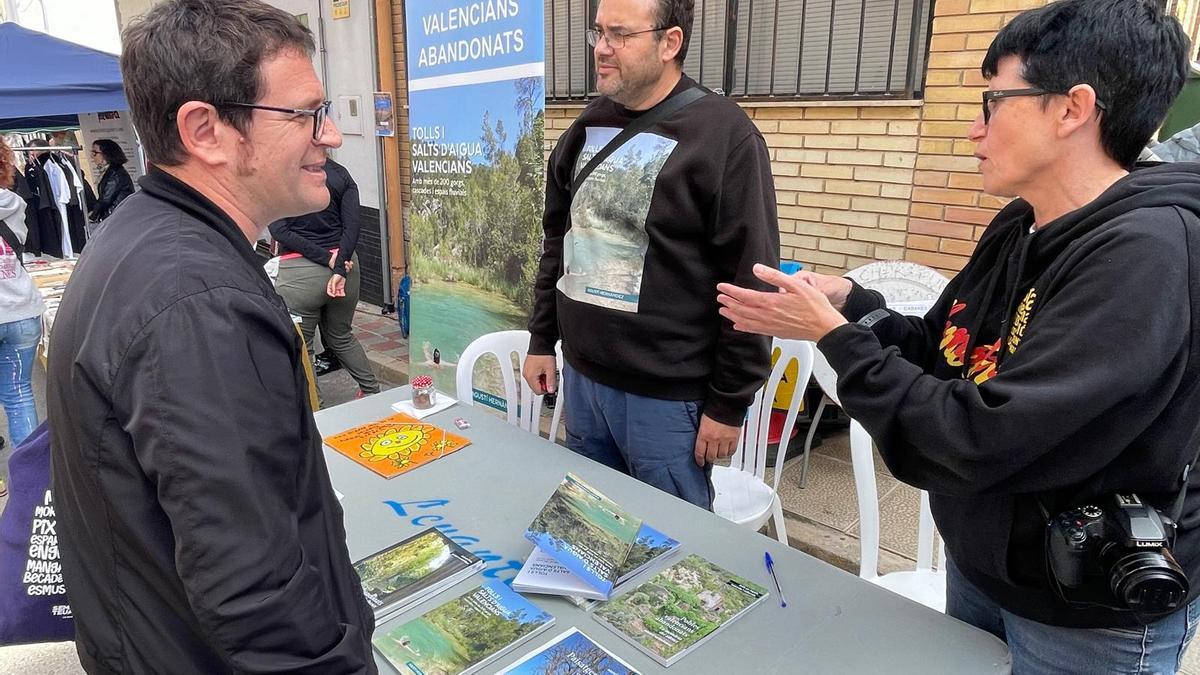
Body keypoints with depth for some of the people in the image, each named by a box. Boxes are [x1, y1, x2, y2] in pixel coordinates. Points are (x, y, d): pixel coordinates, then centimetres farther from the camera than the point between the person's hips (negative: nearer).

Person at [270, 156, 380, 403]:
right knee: (341, 336, 24)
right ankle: (373, 392, 29)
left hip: (299, 270, -4)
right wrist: (339, 269, -14)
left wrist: (327, 259, -13)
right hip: (345, 263, 4)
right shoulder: (341, 174, 1)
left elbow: (279, 230, -13)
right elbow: (352, 227, -8)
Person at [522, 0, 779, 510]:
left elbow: (750, 284, -14)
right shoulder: (588, 127, 7)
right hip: (580, 377, 6)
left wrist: (728, 404, -12)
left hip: (665, 395, -6)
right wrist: (541, 339, 13)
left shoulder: (725, 137, -13)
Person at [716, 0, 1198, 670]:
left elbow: (977, 441, -31)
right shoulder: (1019, 227, 0)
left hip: (1091, 615, -7)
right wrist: (848, 301, -11)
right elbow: (939, 356, 4)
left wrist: (834, 335, -23)